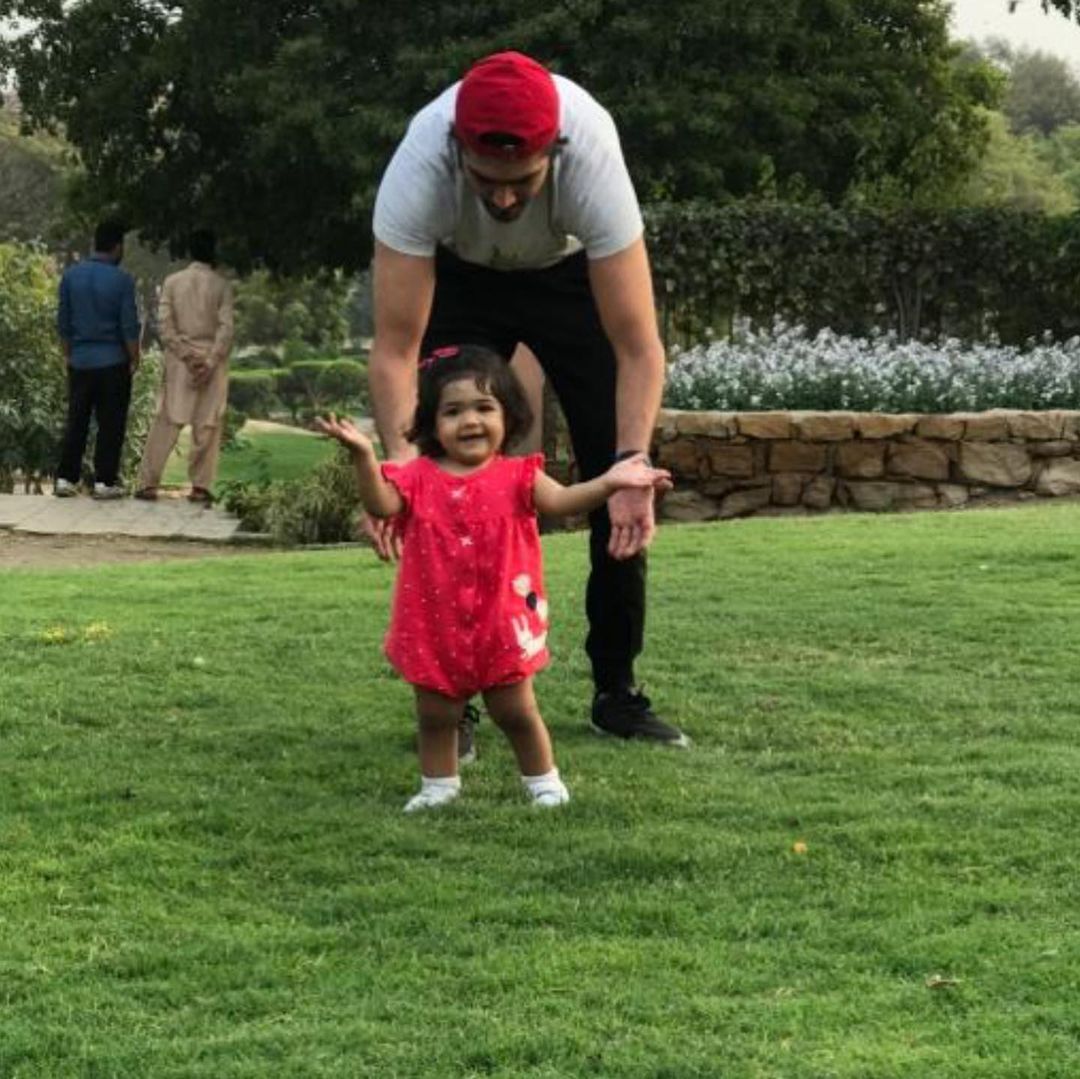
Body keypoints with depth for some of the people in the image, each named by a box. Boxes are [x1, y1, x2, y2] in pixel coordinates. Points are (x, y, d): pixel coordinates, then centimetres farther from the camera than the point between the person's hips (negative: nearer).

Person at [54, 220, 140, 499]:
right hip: (113, 361, -4)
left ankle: (66, 478, 9)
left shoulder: (71, 275, 2)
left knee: (76, 422, 10)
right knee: (110, 424, 3)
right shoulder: (122, 280, -11)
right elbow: (129, 326, -10)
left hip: (80, 361, 4)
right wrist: (135, 360, 1)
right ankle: (104, 481, 3)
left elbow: (63, 321, 7)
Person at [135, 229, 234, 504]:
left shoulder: (172, 281, 1)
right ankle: (200, 486, 4)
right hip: (211, 358, -1)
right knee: (207, 425, 4)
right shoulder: (221, 285, -3)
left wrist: (186, 355, -5)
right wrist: (210, 363, -10)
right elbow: (226, 328, -10)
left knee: (166, 422, 5)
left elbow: (165, 324, -4)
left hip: (179, 359, 2)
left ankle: (148, 483, 4)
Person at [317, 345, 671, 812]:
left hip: (500, 621, -1)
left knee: (516, 710, 11)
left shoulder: (516, 476, -5)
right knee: (435, 714, 12)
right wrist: (364, 456, -32)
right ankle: (438, 785, 29)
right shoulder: (419, 478, -4)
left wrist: (608, 482, -34)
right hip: (436, 624, 1)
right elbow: (381, 503, -17)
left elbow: (560, 499, -18)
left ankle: (543, 780, 28)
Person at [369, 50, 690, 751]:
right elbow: (396, 345, -37)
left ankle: (617, 690, 7)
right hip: (458, 275, 0)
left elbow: (637, 345, -38)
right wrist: (398, 458, -53)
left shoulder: (592, 163, -41)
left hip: (570, 270, 0)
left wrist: (633, 466, -52)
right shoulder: (417, 171, -40)